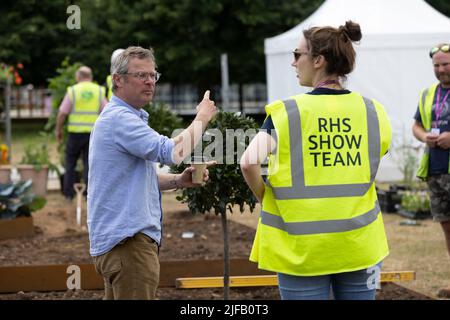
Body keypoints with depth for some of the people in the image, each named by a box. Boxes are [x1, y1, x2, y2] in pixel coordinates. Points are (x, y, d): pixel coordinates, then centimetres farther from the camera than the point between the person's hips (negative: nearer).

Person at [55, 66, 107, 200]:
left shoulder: (73, 91, -2)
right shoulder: (99, 91, 5)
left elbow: (62, 113, -5)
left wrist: (58, 130, 6)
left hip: (76, 133, -1)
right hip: (93, 132, 1)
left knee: (70, 162, 11)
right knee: (89, 163, 6)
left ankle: (69, 193, 10)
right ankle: (89, 193, 0)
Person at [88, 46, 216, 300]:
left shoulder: (125, 117, 20)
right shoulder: (120, 118, -15)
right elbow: (174, 152, -25)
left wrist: (178, 180, 7)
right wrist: (202, 118, -10)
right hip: (128, 240, -11)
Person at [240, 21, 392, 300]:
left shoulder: (286, 113, -9)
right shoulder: (373, 112, 1)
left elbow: (250, 163, -19)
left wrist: (266, 199, -2)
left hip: (302, 248, -3)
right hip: (359, 246, 3)